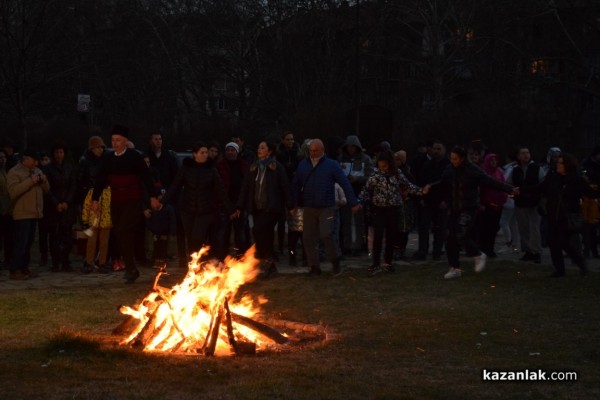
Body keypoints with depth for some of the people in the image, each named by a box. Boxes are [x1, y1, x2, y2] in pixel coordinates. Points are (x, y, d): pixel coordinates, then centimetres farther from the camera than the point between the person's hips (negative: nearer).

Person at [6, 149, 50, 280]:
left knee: (29, 243, 11)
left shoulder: (37, 171, 16)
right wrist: (30, 181, -23)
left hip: (34, 213, 7)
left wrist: (44, 181, -5)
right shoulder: (14, 173, -7)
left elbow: (46, 189, 16)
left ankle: (24, 268, 18)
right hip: (22, 214, -7)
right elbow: (13, 191, -21)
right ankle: (15, 271, -10)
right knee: (20, 243, -11)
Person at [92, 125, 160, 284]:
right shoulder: (108, 159, 8)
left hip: (132, 201, -5)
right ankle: (131, 269, 15)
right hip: (116, 202, 5)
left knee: (124, 232, -17)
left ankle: (130, 269, -11)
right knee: (120, 235, 5)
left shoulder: (134, 156, -5)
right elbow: (101, 180, 12)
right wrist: (95, 199, 7)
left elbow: (146, 177, -5)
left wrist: (153, 197, -8)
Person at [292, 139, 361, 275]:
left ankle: (335, 261, 7)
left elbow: (345, 183, -6)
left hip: (326, 207, -4)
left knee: (325, 234, -15)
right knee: (308, 238, 3)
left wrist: (353, 203, -10)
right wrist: (294, 203, 5)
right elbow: (296, 186, 9)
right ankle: (314, 267, 15)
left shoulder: (332, 165, -3)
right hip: (309, 208, 4)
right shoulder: (303, 165, 5)